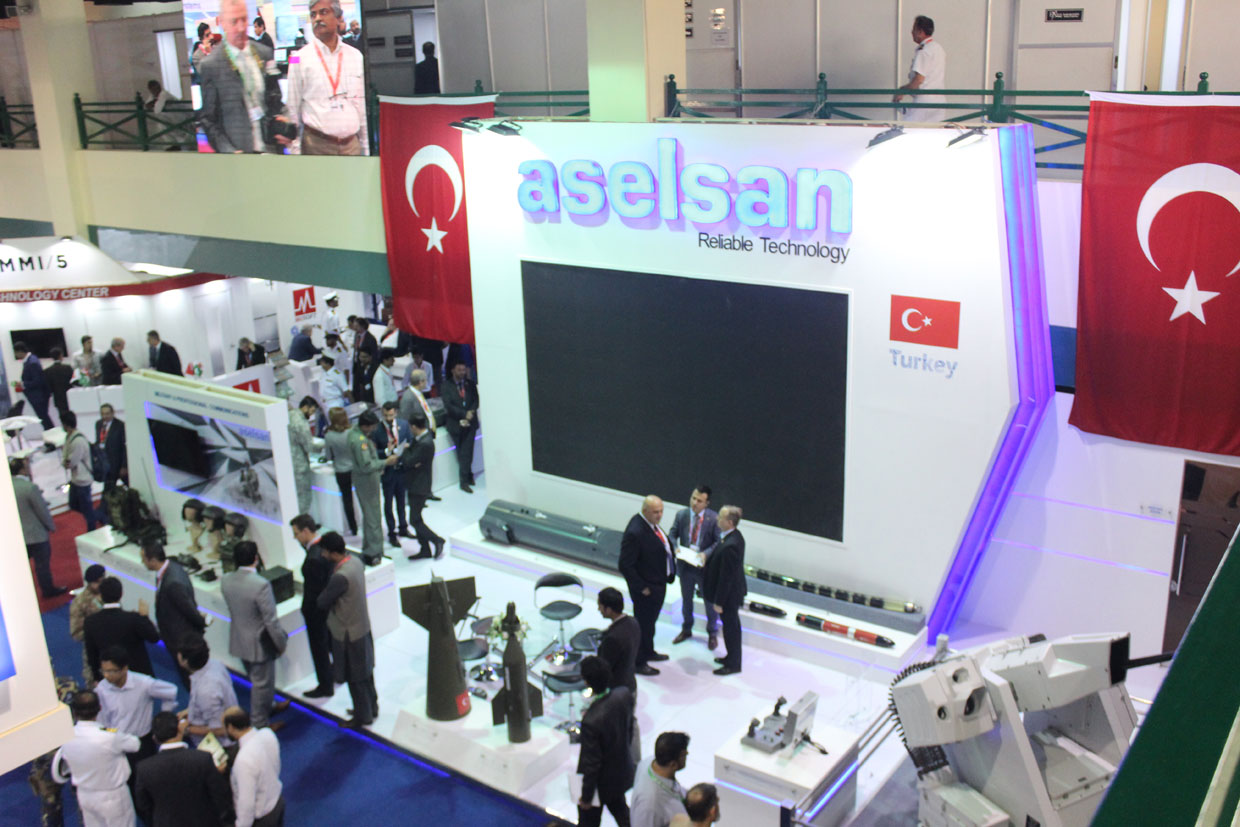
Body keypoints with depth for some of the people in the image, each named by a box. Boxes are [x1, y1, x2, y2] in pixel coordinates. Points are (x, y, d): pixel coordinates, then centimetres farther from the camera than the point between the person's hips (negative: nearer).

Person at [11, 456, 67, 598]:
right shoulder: (30, 487, -27)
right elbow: (42, 510, -18)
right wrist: (51, 526, -1)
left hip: (16, 533, 6)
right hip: (36, 534, -6)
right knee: (42, 563, 12)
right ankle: (48, 590, 27)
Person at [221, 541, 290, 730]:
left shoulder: (226, 580, -9)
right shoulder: (261, 585, -30)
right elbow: (271, 620, -25)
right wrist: (282, 643, -10)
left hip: (239, 641, 7)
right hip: (259, 643, -7)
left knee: (258, 680, 28)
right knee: (262, 684, 12)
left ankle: (268, 707, 50)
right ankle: (259, 725, 27)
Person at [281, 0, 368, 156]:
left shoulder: (356, 56, 11)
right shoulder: (300, 59, 2)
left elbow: (363, 106, 13)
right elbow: (293, 110, 3)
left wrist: (367, 150, 10)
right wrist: (294, 151, -1)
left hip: (352, 145, 3)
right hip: (316, 145, -3)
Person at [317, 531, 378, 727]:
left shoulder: (341, 577, -33)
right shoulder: (355, 561, -4)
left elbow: (323, 603, -21)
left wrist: (325, 592, -4)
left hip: (349, 633, -9)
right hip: (363, 625, 9)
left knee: (355, 677, 10)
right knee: (365, 671, 24)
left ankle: (363, 716, 26)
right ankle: (371, 706, 41)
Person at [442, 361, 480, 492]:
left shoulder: (470, 384, 8)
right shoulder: (446, 387, -2)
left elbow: (476, 400, 6)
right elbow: (448, 406, -9)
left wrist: (470, 413, -13)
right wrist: (464, 414, -16)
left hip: (470, 422, 1)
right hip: (456, 423, -1)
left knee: (466, 452, -4)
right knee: (462, 453, 2)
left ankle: (465, 481, 7)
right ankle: (468, 476, 14)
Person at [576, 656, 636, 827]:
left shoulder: (591, 720, -39)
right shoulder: (624, 695, -20)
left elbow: (591, 763, -27)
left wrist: (586, 796, -13)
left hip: (601, 781, -6)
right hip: (623, 769, 6)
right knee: (619, 807, 32)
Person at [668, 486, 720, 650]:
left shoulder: (714, 518, -16)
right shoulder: (681, 515, -6)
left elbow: (719, 542, -15)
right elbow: (672, 535, -1)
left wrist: (706, 554, -30)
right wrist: (675, 548, -21)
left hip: (704, 566, -3)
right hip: (685, 565, 3)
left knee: (710, 601, 14)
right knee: (686, 600, 22)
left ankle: (712, 633, 34)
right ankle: (686, 629, 43)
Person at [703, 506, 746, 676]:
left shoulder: (729, 546, -33)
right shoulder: (735, 536, -4)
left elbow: (726, 577, -26)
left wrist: (719, 602, -18)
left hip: (729, 593, -9)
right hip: (735, 590, 9)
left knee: (730, 627, 8)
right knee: (732, 625, 24)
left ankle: (733, 664, 25)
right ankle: (732, 657, 41)